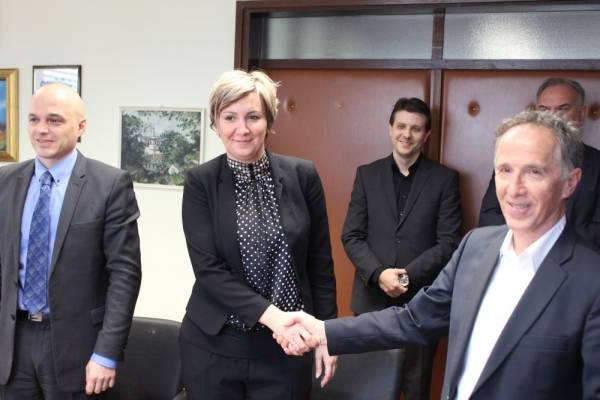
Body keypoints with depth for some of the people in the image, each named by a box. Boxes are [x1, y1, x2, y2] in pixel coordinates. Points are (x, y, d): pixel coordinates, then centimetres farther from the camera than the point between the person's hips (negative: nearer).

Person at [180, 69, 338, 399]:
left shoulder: (303, 176, -2)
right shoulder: (200, 182, -5)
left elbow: (320, 263, 3)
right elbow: (207, 268, -12)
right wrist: (270, 314, -23)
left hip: (286, 346, 1)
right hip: (213, 345, 0)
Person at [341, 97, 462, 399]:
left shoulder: (445, 179, 1)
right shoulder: (367, 174, 6)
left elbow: (449, 242, -4)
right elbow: (351, 236, 2)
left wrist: (408, 275, -15)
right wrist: (379, 274, -13)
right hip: (372, 298, 2)